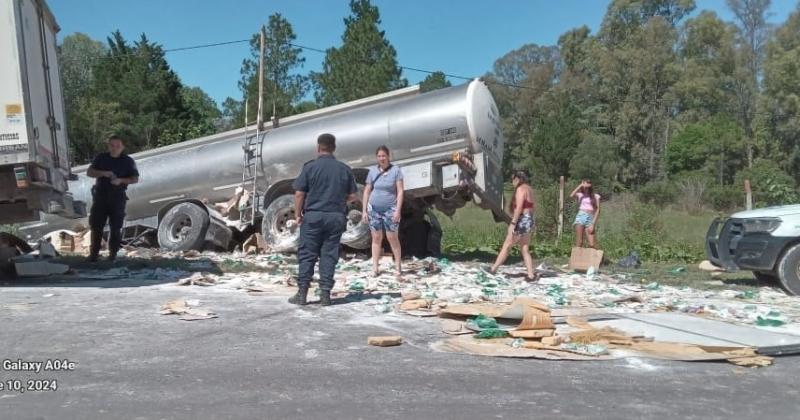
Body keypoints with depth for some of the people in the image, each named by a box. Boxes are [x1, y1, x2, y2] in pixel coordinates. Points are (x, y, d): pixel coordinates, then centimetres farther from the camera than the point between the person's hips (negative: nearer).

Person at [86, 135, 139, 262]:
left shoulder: (128, 161, 3)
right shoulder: (101, 158, 8)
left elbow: (135, 179, 1)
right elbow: (89, 172, 6)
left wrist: (121, 180, -17)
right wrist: (103, 173, -13)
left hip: (118, 197, -1)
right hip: (100, 195, 2)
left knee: (115, 227, 0)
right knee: (96, 225, 1)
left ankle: (113, 253, 9)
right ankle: (94, 253, 8)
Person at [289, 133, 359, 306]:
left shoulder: (310, 167, -4)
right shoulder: (344, 169, 5)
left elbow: (299, 194, -6)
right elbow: (353, 196, 7)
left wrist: (298, 214, 5)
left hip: (313, 216, -2)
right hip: (336, 217, 2)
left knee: (307, 255, 5)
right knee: (329, 255, 6)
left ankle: (302, 293, 6)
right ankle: (325, 294, 7)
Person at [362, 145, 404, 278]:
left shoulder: (396, 170, -5)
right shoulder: (372, 171, 3)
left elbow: (400, 191, -7)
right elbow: (367, 191, 8)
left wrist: (398, 210, -14)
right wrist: (364, 210, 4)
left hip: (390, 209, -3)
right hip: (374, 209, 3)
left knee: (392, 238, -1)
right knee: (376, 238, 6)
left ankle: (398, 266, 7)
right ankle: (375, 267, 9)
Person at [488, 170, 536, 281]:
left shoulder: (520, 189, -12)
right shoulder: (529, 189, 16)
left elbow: (519, 207, -20)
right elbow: (533, 206, 20)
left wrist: (513, 223, -21)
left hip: (521, 220, -9)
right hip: (529, 220, 9)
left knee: (506, 246, 1)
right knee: (525, 249, 8)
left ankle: (494, 269, 10)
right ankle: (531, 275, 3)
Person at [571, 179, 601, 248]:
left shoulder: (596, 196, 14)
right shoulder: (580, 195, 14)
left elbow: (597, 210, 7)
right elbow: (572, 195, -9)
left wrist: (593, 224, -4)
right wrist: (580, 185, -1)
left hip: (590, 219, 0)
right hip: (580, 217, 0)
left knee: (592, 244, -9)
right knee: (579, 242, -9)